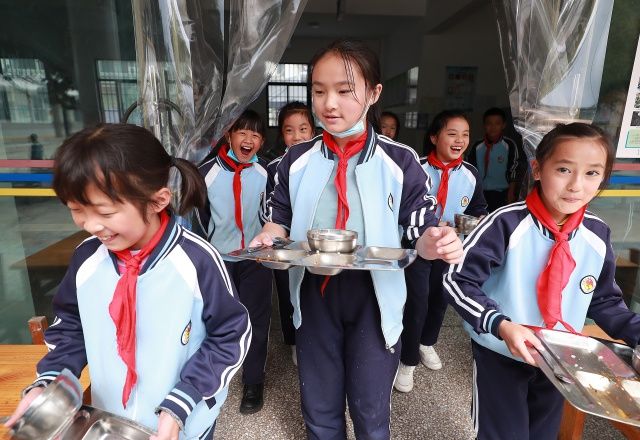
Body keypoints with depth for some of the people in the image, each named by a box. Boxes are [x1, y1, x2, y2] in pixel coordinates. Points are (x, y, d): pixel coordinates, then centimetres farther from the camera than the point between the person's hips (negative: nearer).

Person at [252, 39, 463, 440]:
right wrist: (269, 237, -14)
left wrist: (435, 243, -27)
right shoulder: (296, 161, -1)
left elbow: (419, 230, -5)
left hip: (374, 297, -2)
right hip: (314, 294, 3)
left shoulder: (401, 161, -8)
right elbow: (281, 219, 8)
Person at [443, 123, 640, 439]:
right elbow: (458, 281, -25)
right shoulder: (507, 223, -24)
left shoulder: (598, 235, -6)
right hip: (501, 356, -5)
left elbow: (604, 301, 7)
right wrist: (500, 325, -36)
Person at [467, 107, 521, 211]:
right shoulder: (477, 147, 1)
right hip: (481, 193, 3)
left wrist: (510, 195, -5)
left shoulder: (509, 146, -7)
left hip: (501, 195, -3)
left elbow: (513, 172, -5)